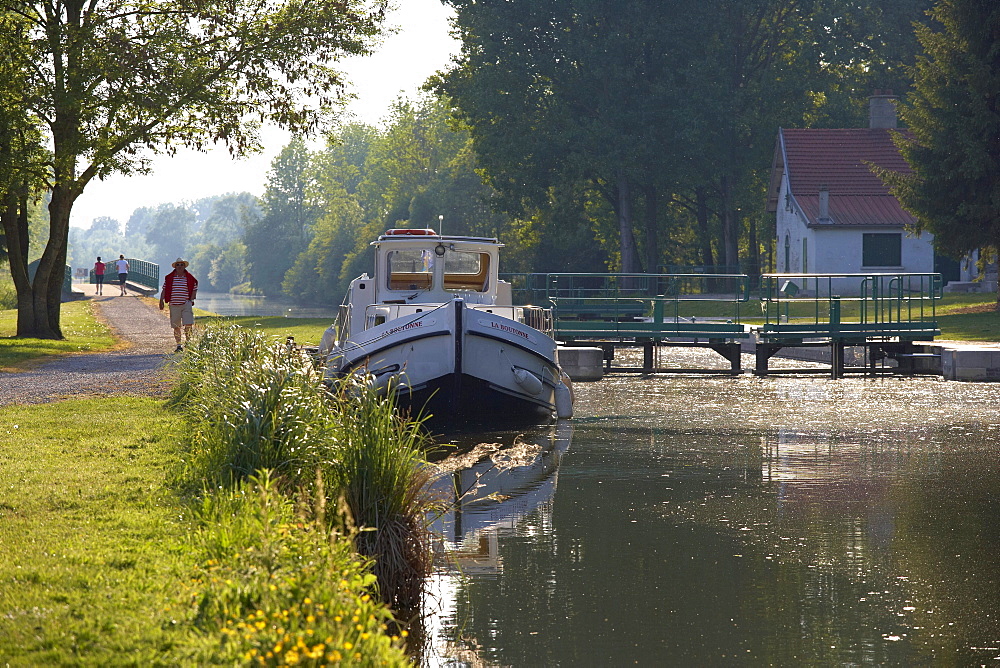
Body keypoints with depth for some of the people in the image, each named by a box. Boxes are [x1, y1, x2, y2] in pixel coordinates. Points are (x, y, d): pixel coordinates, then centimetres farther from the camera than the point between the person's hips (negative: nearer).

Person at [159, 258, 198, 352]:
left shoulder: (189, 278, 5)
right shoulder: (169, 278, 7)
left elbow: (194, 290, 10)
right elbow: (164, 290, 9)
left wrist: (191, 300, -2)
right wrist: (161, 301, -1)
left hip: (186, 304, -1)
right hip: (174, 305, 1)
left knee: (188, 324, -13)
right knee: (176, 327, 4)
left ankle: (188, 341, 5)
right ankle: (179, 345, 10)